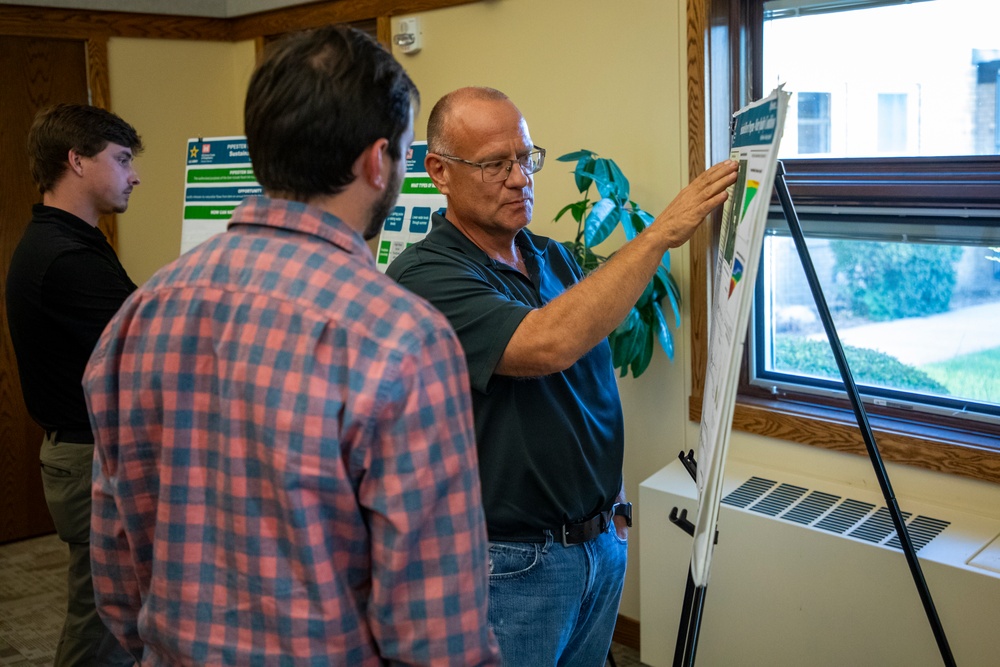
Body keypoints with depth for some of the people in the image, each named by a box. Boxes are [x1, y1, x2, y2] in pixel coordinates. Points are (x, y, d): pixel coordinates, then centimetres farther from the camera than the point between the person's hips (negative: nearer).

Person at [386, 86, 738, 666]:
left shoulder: (554, 258, 7)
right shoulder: (424, 276, -19)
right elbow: (546, 345, -35)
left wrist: (614, 500, 17)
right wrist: (660, 234, -31)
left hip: (602, 543, 7)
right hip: (510, 567, -7)